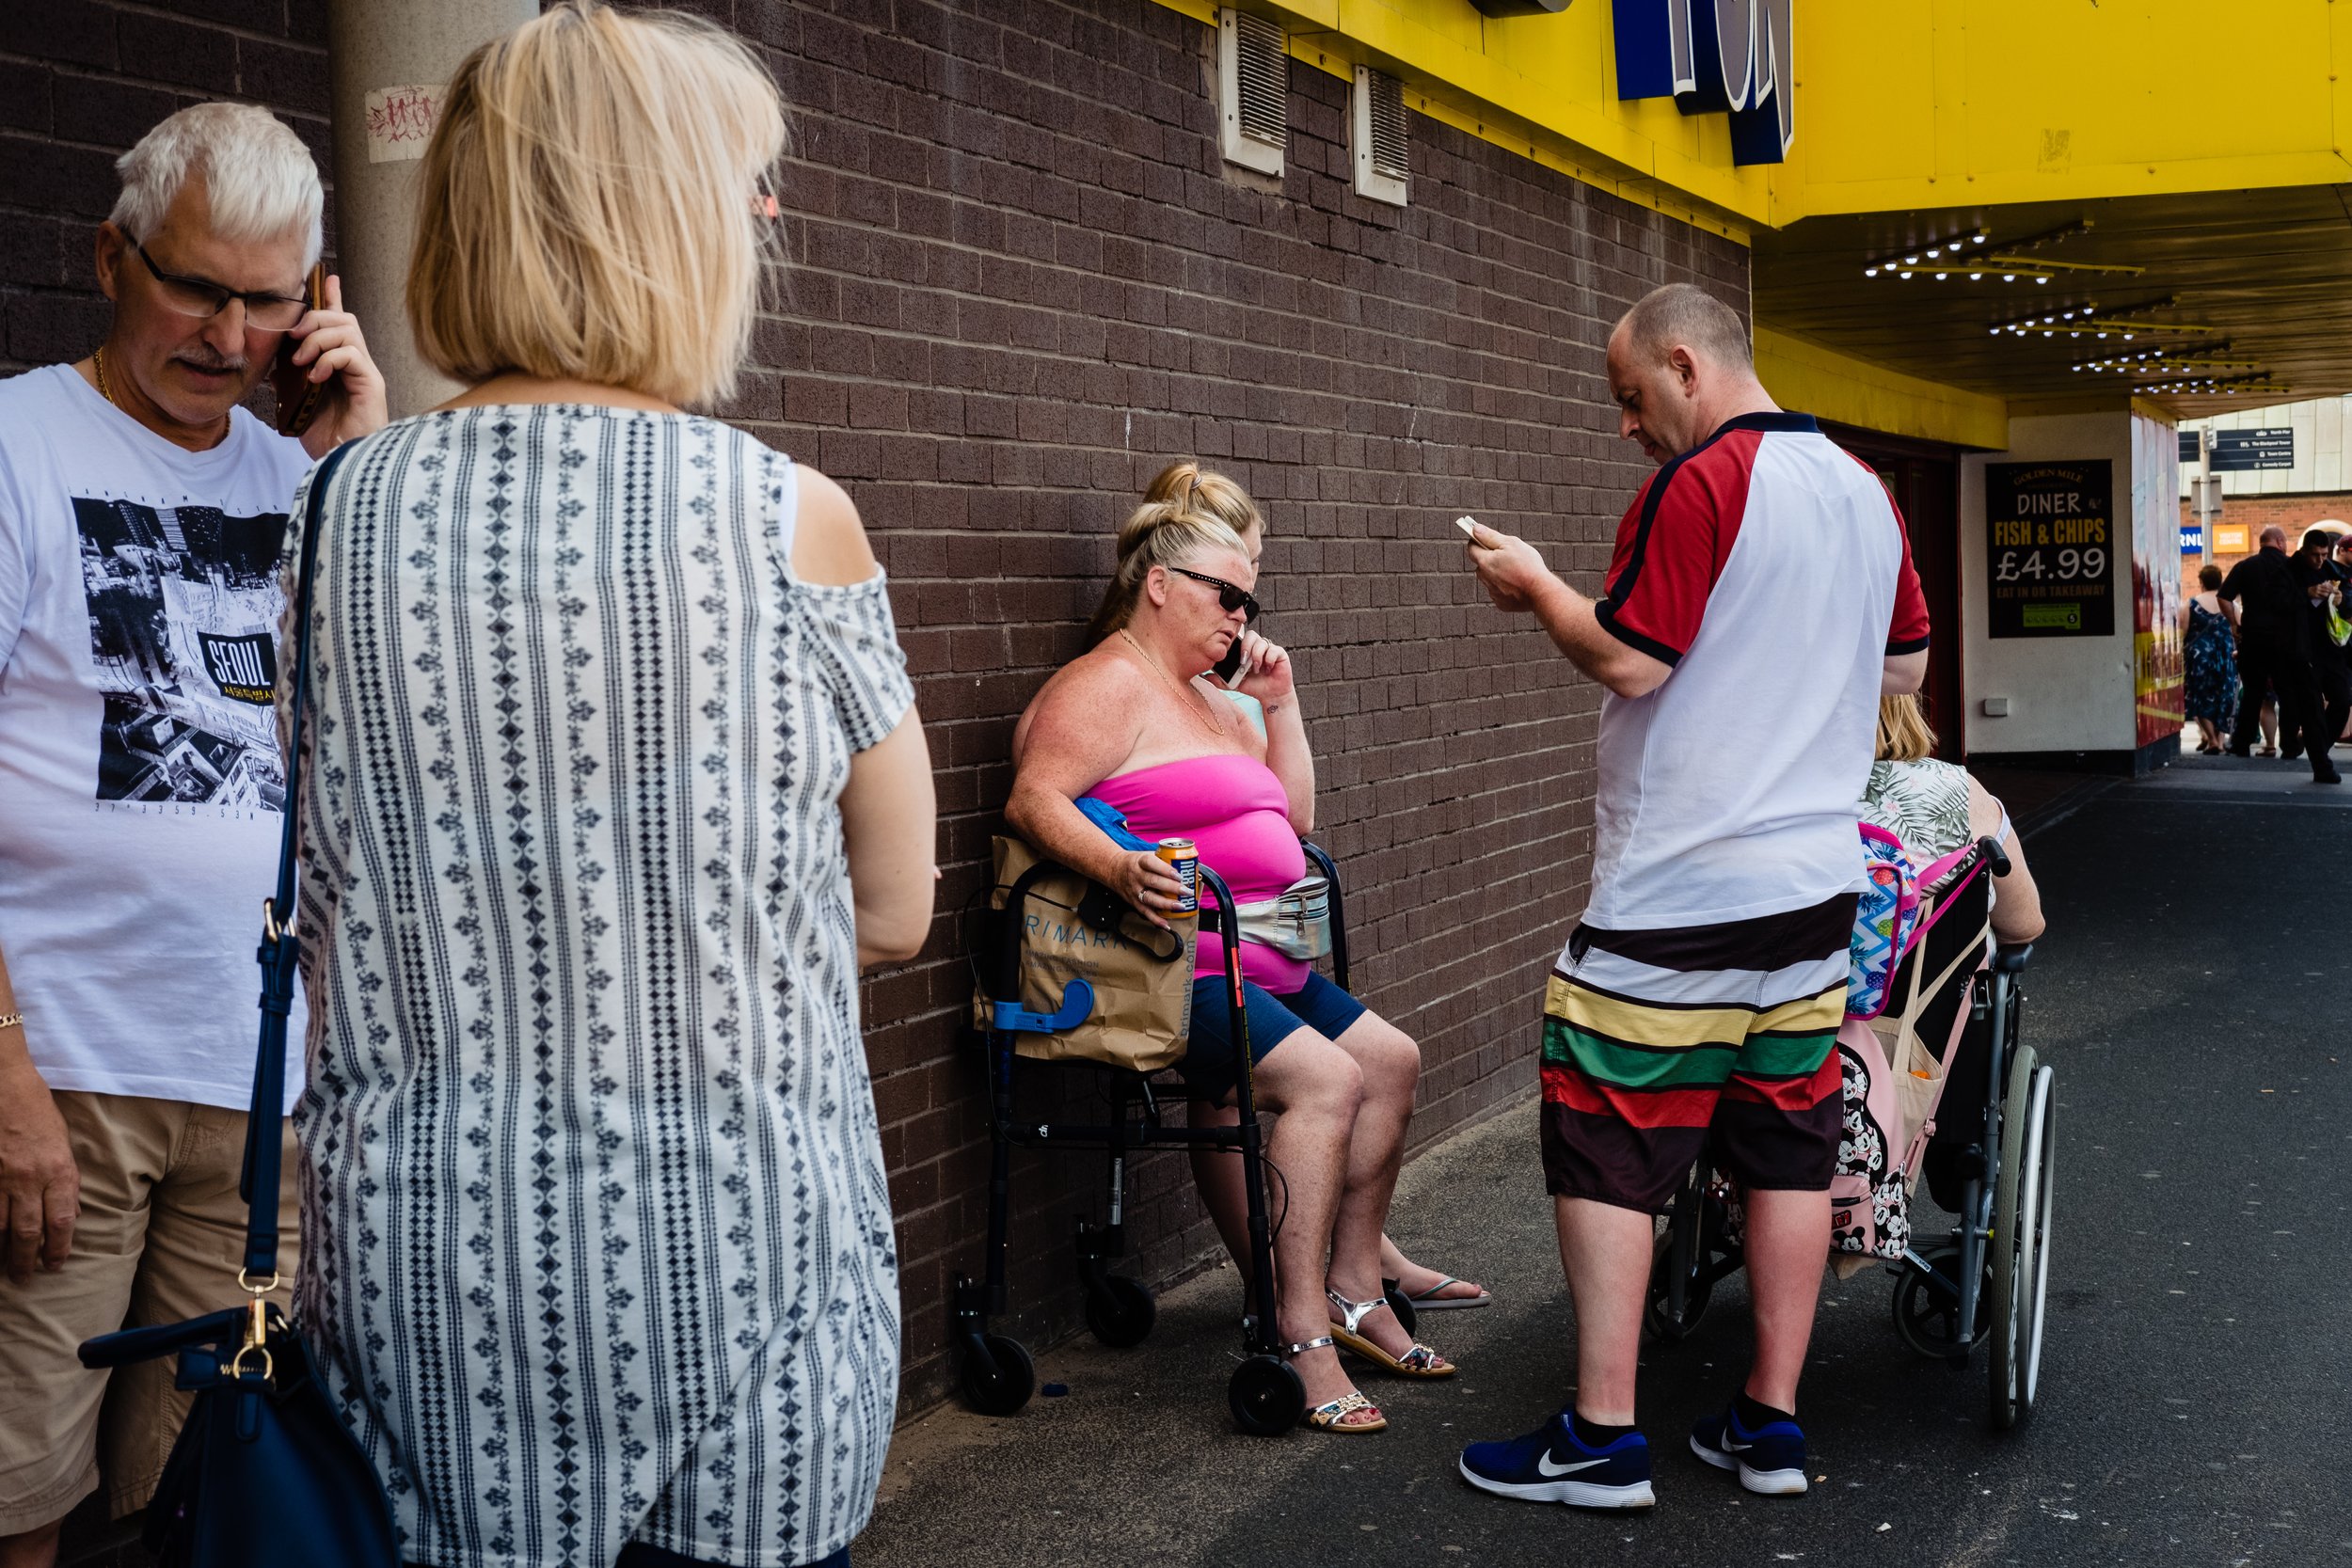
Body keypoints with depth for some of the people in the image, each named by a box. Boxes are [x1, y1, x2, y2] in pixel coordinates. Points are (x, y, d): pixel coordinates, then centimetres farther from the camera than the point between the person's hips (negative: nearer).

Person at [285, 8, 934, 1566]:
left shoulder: (346, 506, -1)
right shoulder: (790, 517, -9)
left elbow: (336, 912, 6)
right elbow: (895, 912, 0)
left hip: (425, 1260, 3)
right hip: (731, 1249, -3)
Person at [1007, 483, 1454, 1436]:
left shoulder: (1206, 698, 23)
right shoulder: (1109, 686, -8)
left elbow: (1294, 821, 25)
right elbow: (1033, 800, -23)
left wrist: (1280, 705, 15)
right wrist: (1119, 869, -40)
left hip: (1260, 963, 11)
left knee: (1392, 1060, 5)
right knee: (1326, 1078, -25)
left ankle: (1352, 1290, 12)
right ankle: (1302, 1336, -21)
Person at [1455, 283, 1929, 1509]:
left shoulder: (1699, 485, -14)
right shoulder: (1865, 491, 11)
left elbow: (1628, 662, -17)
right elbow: (1904, 667, 20)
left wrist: (1537, 586, -2)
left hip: (1681, 891, -8)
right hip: (1814, 879, 8)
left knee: (1606, 1146, 0)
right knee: (1787, 1147, 11)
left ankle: (1604, 1438, 3)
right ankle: (1770, 1424, 17)